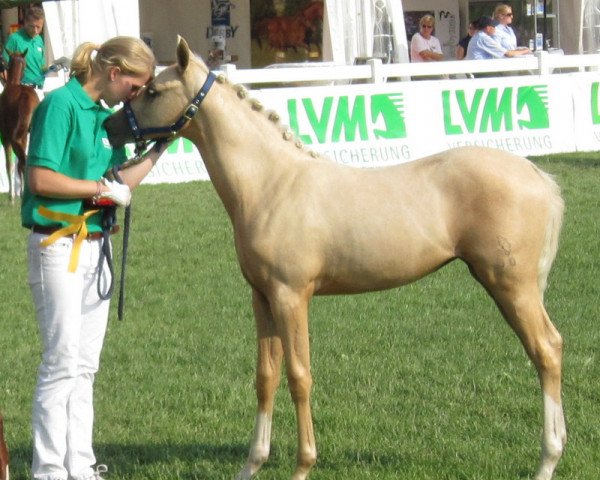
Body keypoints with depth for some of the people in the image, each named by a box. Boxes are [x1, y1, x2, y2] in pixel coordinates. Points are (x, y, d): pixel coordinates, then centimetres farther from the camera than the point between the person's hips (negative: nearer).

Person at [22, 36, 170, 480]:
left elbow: (119, 184, 16)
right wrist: (102, 188, -14)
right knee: (62, 360, -6)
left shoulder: (104, 114, 11)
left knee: (85, 364, 11)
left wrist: (161, 148, 13)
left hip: (94, 246, 8)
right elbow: (40, 179, -20)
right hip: (58, 247, -8)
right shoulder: (61, 105, -13)